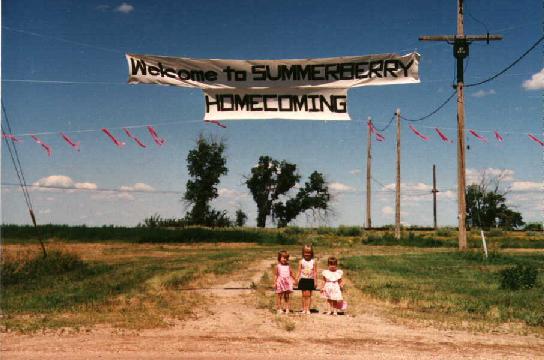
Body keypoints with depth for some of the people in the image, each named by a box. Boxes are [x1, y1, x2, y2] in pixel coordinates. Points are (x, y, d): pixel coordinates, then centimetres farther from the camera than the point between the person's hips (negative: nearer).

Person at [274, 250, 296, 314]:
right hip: (280, 282, -3)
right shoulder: (278, 266, -3)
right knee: (279, 296, 2)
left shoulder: (288, 266, 7)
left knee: (286, 296, 7)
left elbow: (291, 274, 13)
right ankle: (278, 308, 9)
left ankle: (286, 308, 12)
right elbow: (275, 275, -2)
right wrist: (275, 282, -10)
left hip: (287, 282, 3)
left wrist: (294, 279, 7)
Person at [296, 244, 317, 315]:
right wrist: (297, 280, -4)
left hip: (310, 280, 0)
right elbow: (299, 272, 3)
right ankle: (304, 309, 11)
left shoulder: (313, 262, 0)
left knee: (309, 295, 0)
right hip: (303, 280, 0)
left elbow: (315, 272, 1)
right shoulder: (301, 261, 1)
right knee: (304, 295, 4)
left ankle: (308, 309, 5)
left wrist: (315, 281, -2)